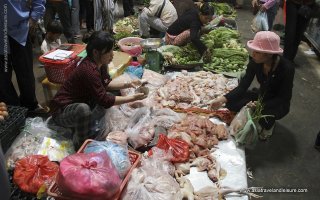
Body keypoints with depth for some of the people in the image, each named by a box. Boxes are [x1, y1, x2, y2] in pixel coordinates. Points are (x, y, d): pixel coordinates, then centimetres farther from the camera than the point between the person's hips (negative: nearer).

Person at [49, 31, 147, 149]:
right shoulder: (89, 70, -32)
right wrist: (132, 98, -26)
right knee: (83, 109, -38)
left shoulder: (100, 63, -5)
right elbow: (104, 100, -30)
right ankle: (80, 145, -14)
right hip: (61, 111, -9)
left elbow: (106, 83, 10)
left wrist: (127, 85, -5)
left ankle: (89, 130, 5)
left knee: (109, 96, 2)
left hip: (78, 102, 9)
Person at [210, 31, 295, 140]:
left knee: (265, 116, -35)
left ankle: (268, 126, 3)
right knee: (231, 103, -18)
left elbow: (284, 98, -22)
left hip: (278, 103, -4)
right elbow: (243, 86, -16)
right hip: (261, 95, 4)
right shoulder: (255, 62, -18)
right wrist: (223, 99, -30)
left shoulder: (286, 68, -29)